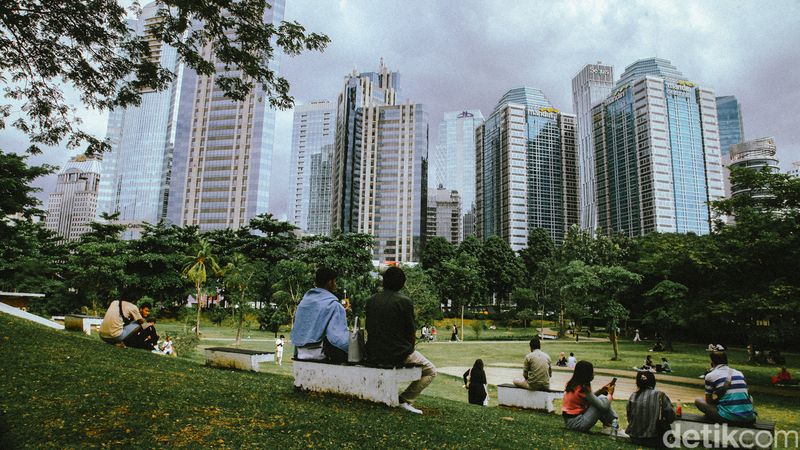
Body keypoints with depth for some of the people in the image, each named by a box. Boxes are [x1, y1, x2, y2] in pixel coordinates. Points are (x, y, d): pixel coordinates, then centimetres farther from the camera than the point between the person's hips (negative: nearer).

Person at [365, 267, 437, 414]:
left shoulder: (371, 301, 2)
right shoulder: (404, 301, -12)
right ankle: (405, 400, 0)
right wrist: (410, 348, 13)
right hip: (399, 353, -6)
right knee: (430, 371, 13)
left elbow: (368, 329, 9)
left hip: (373, 355, 6)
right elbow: (411, 332, -7)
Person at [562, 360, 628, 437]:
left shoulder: (572, 384, 6)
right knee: (602, 400, -6)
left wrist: (601, 390, 10)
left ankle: (608, 427, 10)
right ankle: (614, 427, 8)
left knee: (599, 400, 14)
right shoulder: (583, 389, -19)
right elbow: (603, 406, -15)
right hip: (576, 423, -9)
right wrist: (610, 393, 3)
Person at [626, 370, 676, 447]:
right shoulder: (660, 396, -11)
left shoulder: (633, 396, -5)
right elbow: (671, 418, -6)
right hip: (654, 441, -2)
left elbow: (629, 419, 2)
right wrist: (661, 423, 14)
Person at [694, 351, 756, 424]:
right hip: (748, 418, 5)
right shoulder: (739, 373, 15)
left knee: (698, 401, 12)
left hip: (728, 417, -5)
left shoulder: (710, 376, 1)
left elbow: (708, 401, 9)